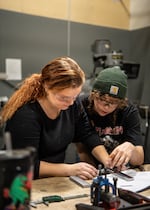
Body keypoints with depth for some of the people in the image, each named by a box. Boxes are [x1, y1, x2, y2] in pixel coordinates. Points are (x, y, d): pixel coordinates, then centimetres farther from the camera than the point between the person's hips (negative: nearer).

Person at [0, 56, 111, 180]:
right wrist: (70, 170, -27)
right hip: (30, 185, -5)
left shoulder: (73, 103, -6)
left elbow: (88, 135, 2)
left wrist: (107, 159, -11)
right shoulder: (25, 115, -24)